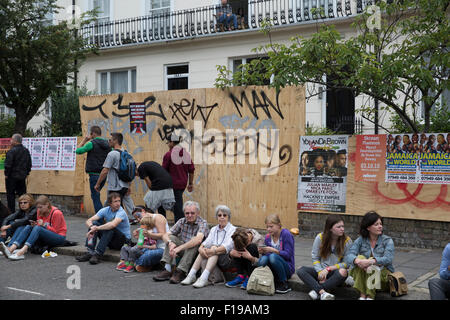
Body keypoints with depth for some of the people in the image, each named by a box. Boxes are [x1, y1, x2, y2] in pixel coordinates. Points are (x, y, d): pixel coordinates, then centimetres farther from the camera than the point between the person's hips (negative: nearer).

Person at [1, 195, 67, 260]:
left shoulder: (56, 213, -13)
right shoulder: (40, 212, 5)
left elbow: (55, 231, -11)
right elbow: (40, 226, 9)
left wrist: (44, 225, -22)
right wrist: (35, 225, -12)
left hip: (59, 238, -7)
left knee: (37, 228, -31)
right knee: (28, 227, -16)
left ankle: (21, 252, -50)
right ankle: (11, 249, -36)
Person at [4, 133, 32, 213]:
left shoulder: (11, 151, -16)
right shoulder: (26, 151, 6)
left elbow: (8, 165, -17)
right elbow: (29, 164, 13)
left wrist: (6, 174, -6)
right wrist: (26, 173, 19)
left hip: (12, 177, -6)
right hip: (22, 177, 6)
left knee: (10, 195, 4)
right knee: (22, 194, 12)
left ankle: (11, 212, 6)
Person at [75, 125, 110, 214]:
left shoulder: (92, 143, -11)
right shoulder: (107, 144, 8)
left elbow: (78, 151, -4)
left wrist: (84, 140, 3)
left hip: (94, 174, -7)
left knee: (95, 196, -2)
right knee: (96, 195, 22)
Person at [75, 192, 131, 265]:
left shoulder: (121, 212, -20)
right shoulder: (105, 210, -3)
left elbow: (113, 224, -41)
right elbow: (89, 221, -9)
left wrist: (96, 228, -36)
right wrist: (92, 227, -32)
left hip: (124, 240, -6)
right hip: (110, 241, 6)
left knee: (109, 228, -33)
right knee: (94, 223, -12)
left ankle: (98, 254, -32)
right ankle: (89, 252, -20)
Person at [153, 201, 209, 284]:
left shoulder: (203, 223, -16)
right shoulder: (182, 221, 0)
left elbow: (198, 239, -37)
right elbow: (165, 235, -7)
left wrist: (179, 248, -45)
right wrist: (170, 243, -31)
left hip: (197, 253, -5)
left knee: (194, 242, -33)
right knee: (171, 238, -13)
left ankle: (180, 272, -35)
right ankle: (168, 270, -23)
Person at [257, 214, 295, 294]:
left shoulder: (286, 234, -11)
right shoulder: (268, 237, 5)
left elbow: (288, 255, -16)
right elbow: (267, 253, 8)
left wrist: (273, 250, -25)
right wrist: (263, 252, -14)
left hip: (287, 268, -4)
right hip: (273, 270, 4)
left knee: (273, 256, -33)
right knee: (263, 259, -27)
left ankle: (285, 284, -16)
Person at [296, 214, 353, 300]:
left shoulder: (347, 241, -9)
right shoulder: (320, 238, -6)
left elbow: (346, 263, -8)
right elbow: (315, 258, 0)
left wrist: (329, 269, -16)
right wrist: (320, 272, -16)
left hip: (336, 272, -2)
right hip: (321, 270, 2)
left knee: (343, 272, -37)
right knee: (301, 271, -23)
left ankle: (316, 291, -28)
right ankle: (322, 292, -40)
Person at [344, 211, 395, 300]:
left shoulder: (387, 241, -4)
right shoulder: (360, 240, 0)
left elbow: (388, 259, -22)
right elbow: (348, 256, -15)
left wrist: (371, 261, -39)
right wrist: (357, 261, -38)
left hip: (383, 275, -1)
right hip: (362, 277, 2)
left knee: (373, 262, -29)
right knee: (360, 257, -25)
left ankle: (370, 296, -31)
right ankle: (362, 295, -32)